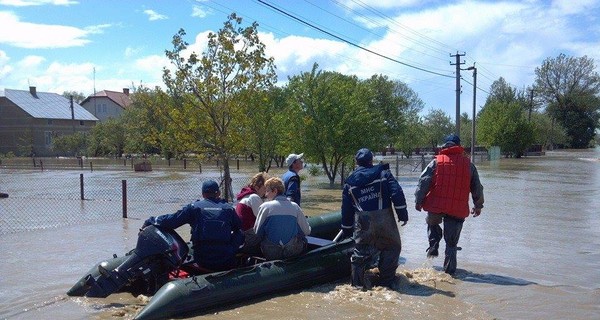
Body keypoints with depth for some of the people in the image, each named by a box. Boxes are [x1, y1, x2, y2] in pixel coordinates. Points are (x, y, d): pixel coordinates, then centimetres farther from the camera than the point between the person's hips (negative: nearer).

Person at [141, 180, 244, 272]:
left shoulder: (194, 207, 3)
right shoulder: (228, 209, 6)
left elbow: (172, 220, 2)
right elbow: (240, 228, 7)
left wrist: (150, 221, 13)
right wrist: (232, 248, 13)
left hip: (202, 261, 1)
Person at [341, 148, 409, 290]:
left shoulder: (350, 181, 13)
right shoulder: (383, 173, 5)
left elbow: (346, 208, 15)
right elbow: (397, 193, -6)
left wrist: (346, 229, 23)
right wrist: (403, 214, -2)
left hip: (362, 222, 2)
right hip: (384, 219, -1)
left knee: (361, 251, 11)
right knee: (391, 247, 14)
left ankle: (357, 282, 10)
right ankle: (386, 282, 17)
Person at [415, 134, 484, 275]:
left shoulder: (436, 162, 0)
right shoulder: (468, 164, 8)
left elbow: (423, 182, -4)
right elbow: (477, 187, 16)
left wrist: (418, 201, 4)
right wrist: (478, 206, 28)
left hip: (436, 205, -1)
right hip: (458, 209, 1)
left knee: (432, 223, 30)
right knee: (452, 242, 9)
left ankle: (433, 246, 11)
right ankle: (449, 269, 12)